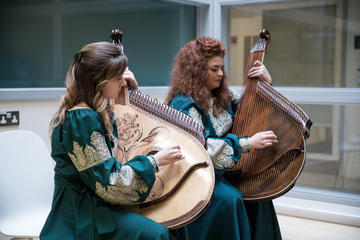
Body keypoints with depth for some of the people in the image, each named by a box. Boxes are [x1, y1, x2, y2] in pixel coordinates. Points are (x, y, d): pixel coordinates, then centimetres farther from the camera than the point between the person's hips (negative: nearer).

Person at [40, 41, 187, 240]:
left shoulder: (99, 110, 4)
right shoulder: (81, 119, -23)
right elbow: (109, 183, -24)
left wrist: (132, 90, 11)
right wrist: (155, 161, -17)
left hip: (95, 201, 9)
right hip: (83, 214, -9)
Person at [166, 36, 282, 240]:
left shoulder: (222, 97, 7)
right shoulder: (184, 104, -17)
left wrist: (266, 82, 3)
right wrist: (247, 144, -28)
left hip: (220, 173, 8)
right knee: (229, 198, -31)